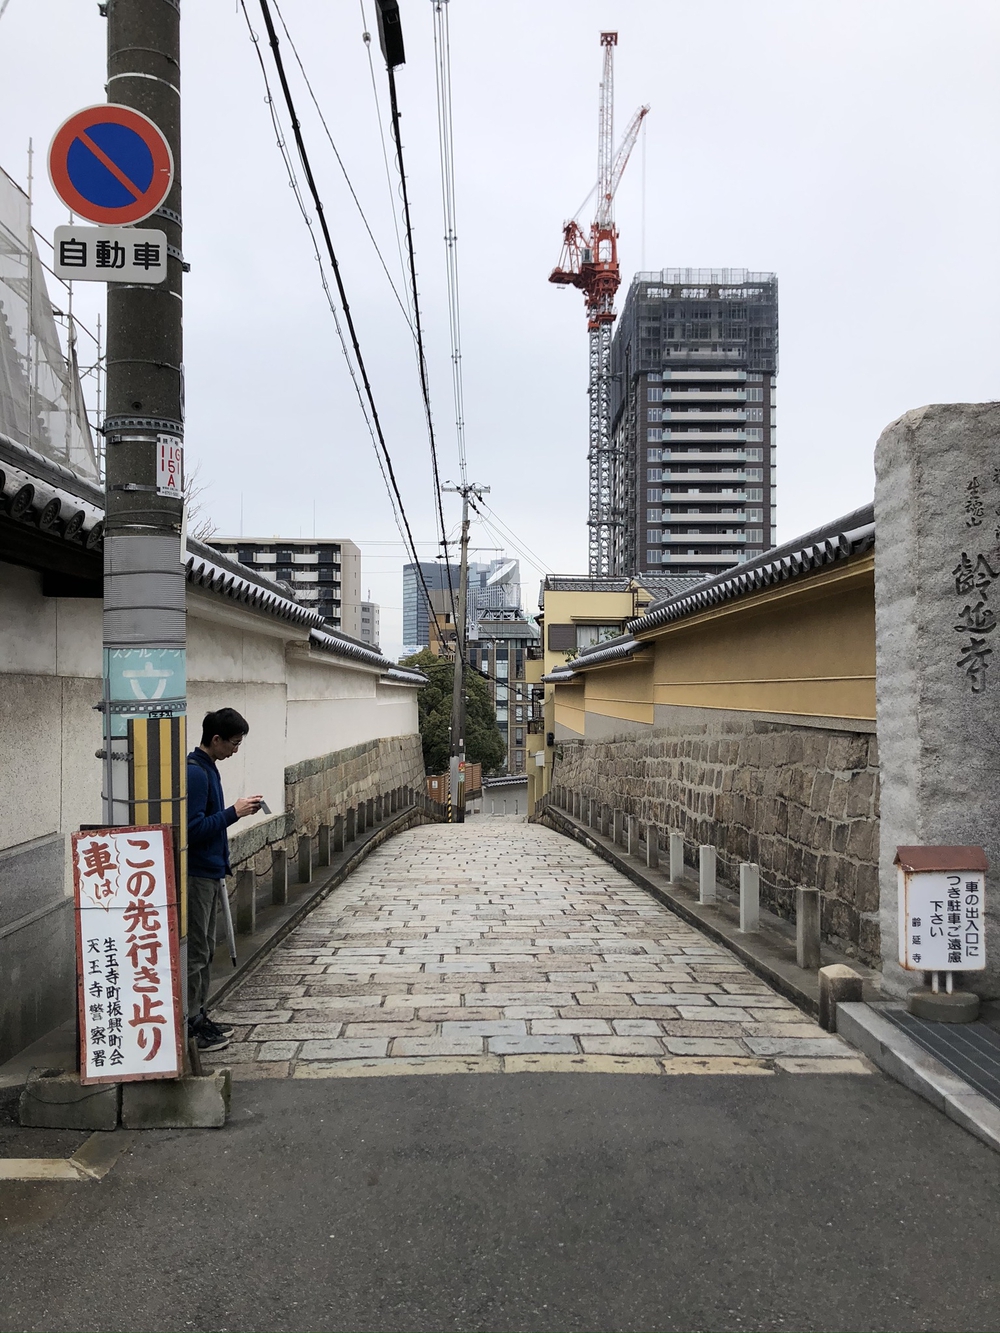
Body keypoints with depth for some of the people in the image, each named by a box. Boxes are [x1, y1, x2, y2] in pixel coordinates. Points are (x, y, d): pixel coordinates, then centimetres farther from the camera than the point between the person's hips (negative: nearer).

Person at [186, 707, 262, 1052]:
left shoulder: (207, 769, 12)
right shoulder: (194, 772, -18)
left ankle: (198, 1017, 24)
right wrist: (234, 812, -19)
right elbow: (194, 828, -24)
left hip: (209, 874, 10)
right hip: (196, 875, -10)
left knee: (205, 949, 15)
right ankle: (190, 1024, 6)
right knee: (196, 952, -2)